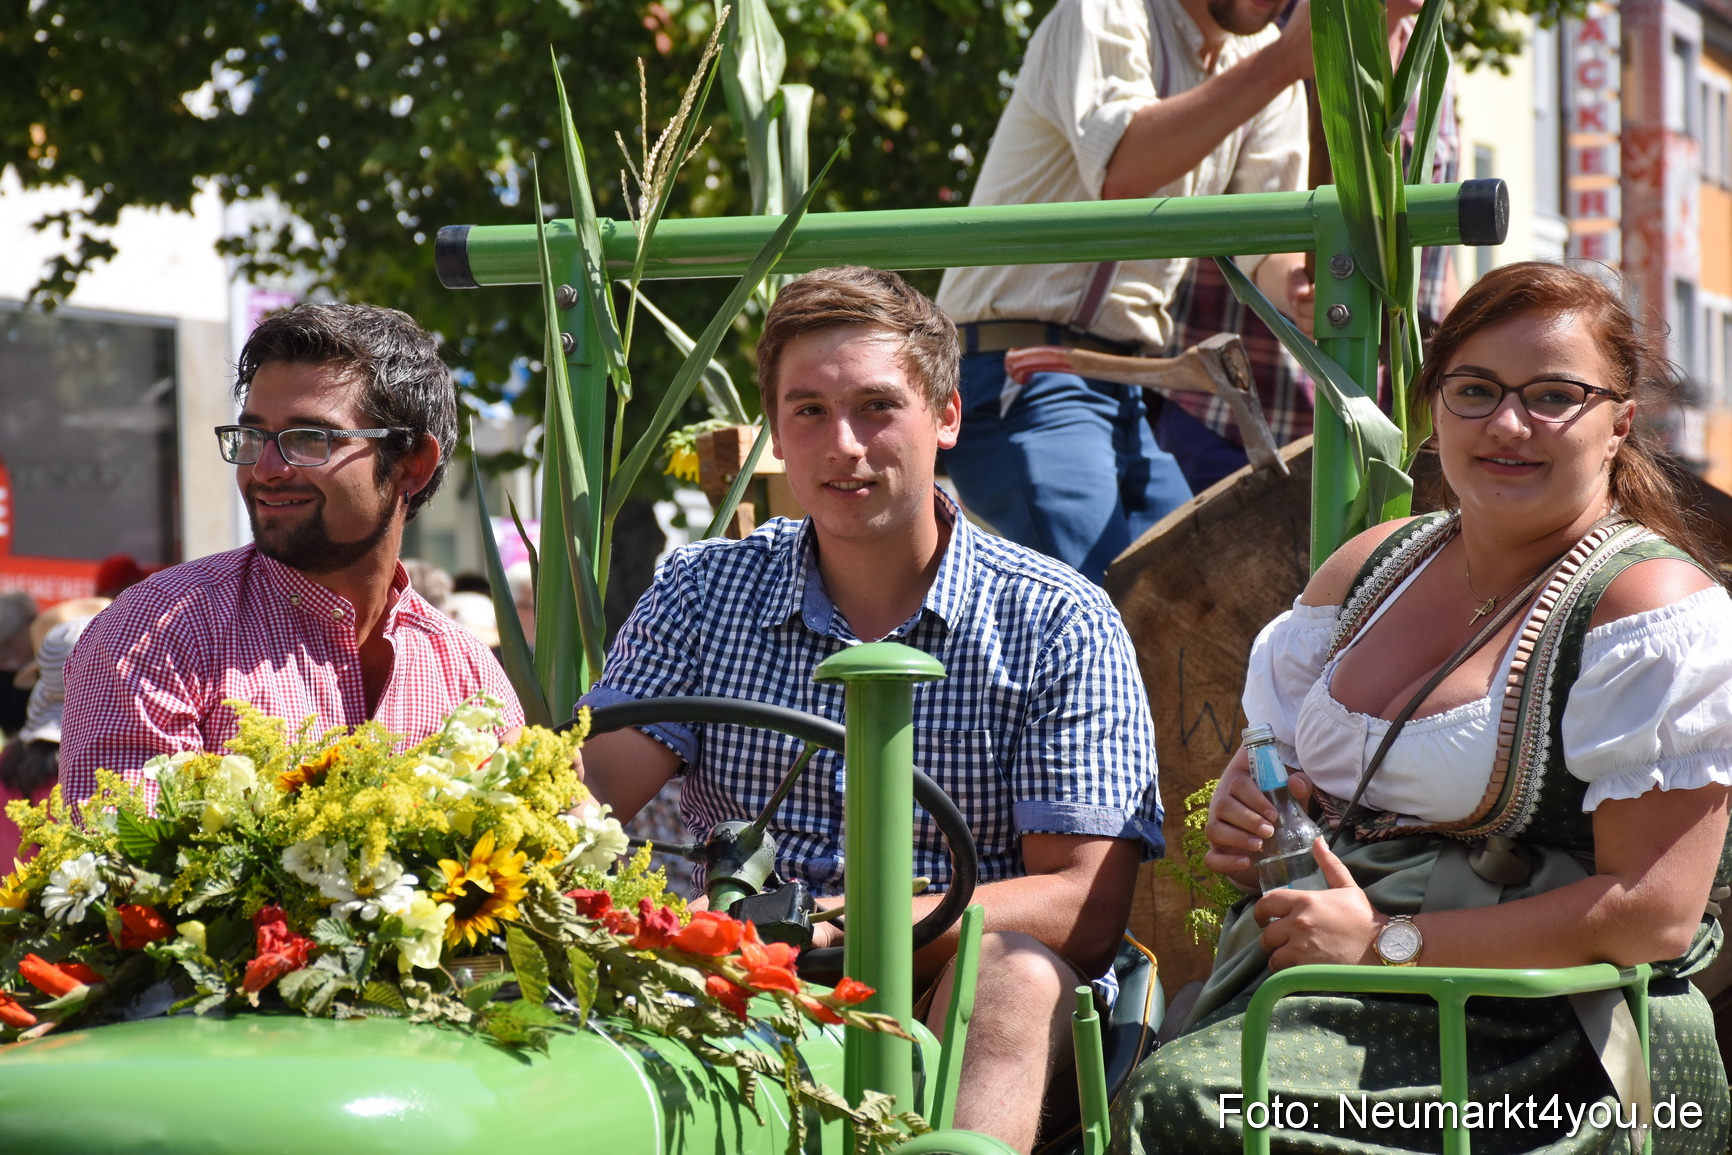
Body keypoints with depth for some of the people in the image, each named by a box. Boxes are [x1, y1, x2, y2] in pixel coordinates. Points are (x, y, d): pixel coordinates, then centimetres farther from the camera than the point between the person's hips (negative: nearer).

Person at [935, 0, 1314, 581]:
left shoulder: (1257, 57, 11)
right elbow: (1121, 169, -31)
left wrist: (1298, 283, -22)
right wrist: (1284, 62, -33)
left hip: (1127, 395, 9)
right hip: (1017, 375, -9)